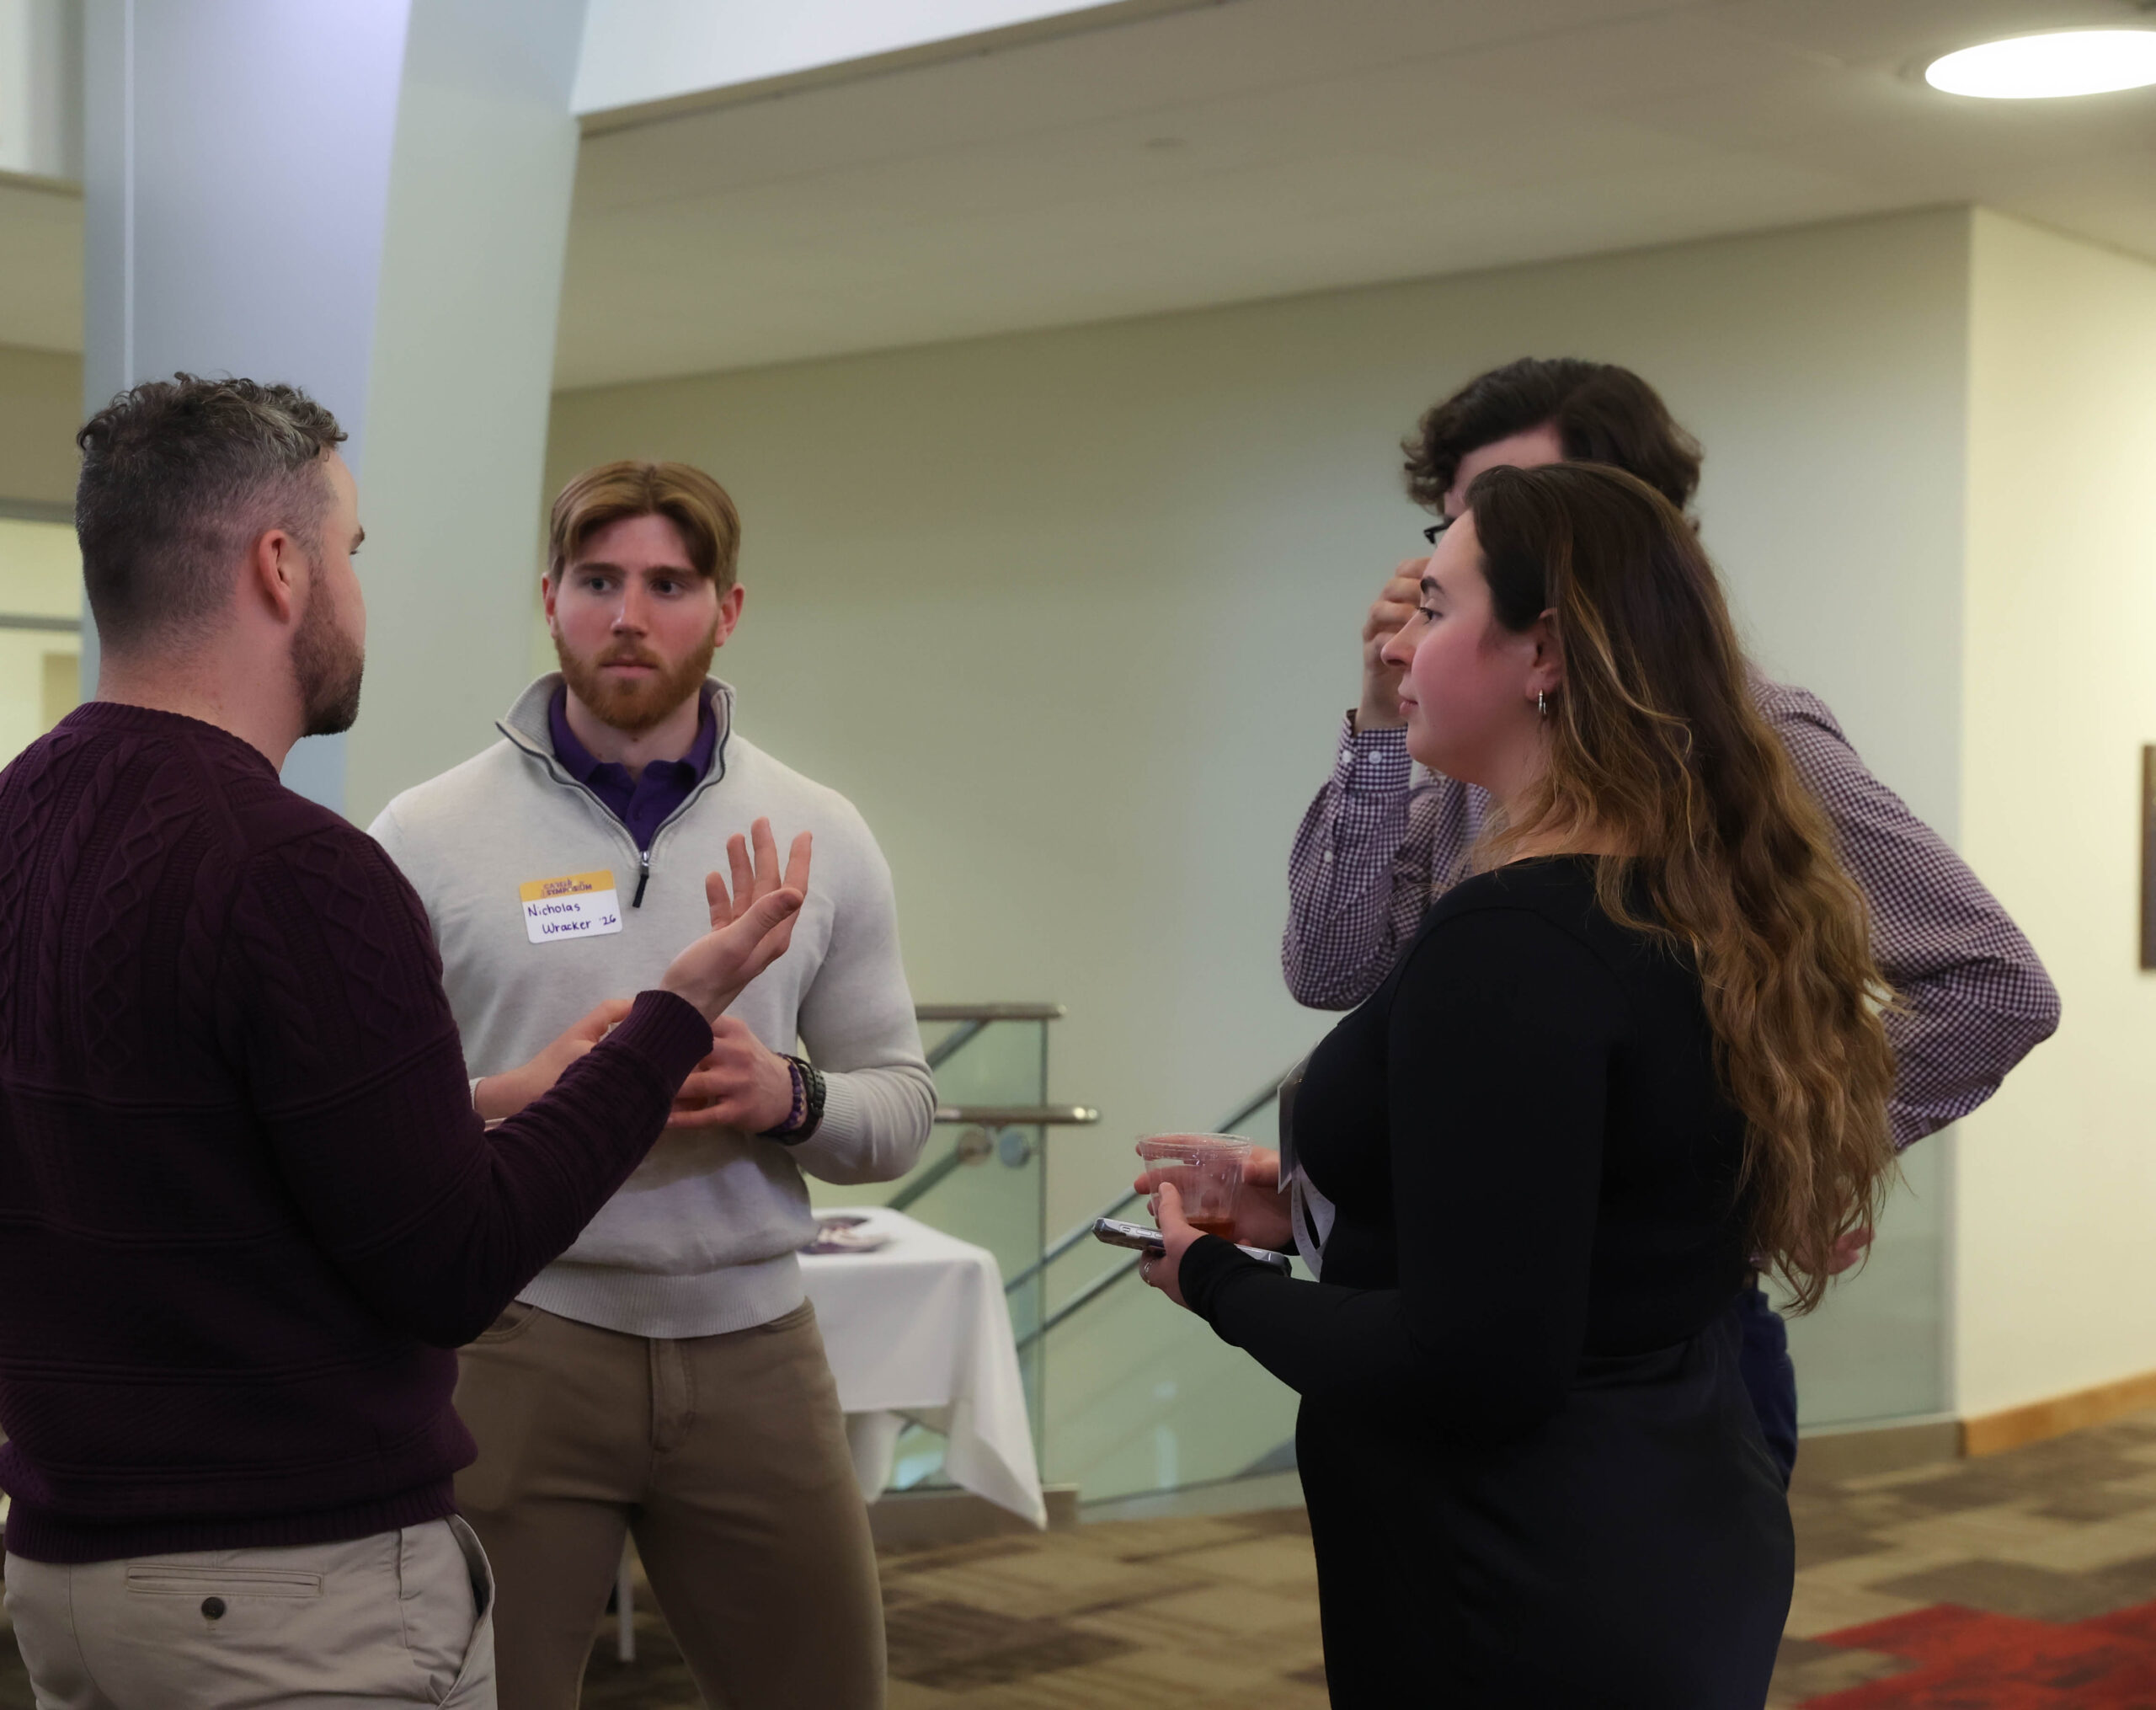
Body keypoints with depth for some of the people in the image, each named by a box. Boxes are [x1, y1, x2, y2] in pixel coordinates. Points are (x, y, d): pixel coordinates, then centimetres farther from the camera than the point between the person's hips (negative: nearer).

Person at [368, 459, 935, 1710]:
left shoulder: (823, 836, 5)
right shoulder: (426, 837, -1)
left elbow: (903, 1109, 7)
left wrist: (790, 1100, -14)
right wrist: (496, 1110, -20)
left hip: (755, 1348, 3)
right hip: (513, 1344, -2)